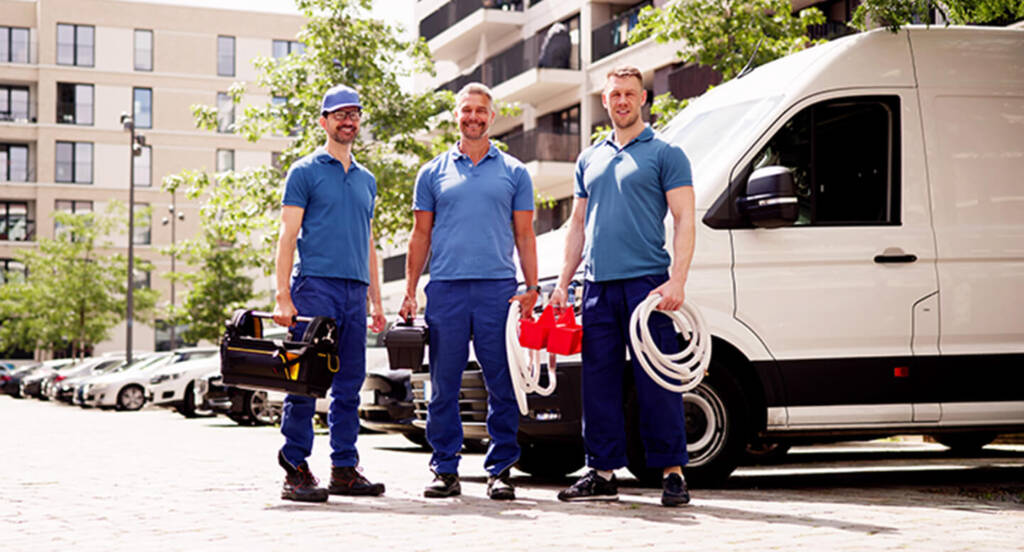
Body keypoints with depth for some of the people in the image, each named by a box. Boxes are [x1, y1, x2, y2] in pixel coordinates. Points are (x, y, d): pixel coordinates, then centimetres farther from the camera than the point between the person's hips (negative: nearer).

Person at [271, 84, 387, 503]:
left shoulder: (366, 179, 20)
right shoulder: (305, 172, 2)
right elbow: (288, 236, -4)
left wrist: (376, 301, 18)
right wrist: (283, 297, -13)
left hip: (355, 291, 6)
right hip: (315, 284, -6)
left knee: (350, 385, 6)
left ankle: (345, 469, 11)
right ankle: (296, 470, -3)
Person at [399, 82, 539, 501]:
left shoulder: (513, 172, 12)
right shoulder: (434, 173, 13)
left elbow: (524, 235, 11)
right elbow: (421, 235, 14)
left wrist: (532, 287, 0)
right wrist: (410, 291, 6)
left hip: (498, 288, 0)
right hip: (446, 289, 1)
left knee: (503, 384, -1)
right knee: (444, 384, 1)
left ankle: (500, 470, 7)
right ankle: (445, 469, 9)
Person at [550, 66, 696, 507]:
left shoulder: (665, 154, 2)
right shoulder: (590, 159, 18)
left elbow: (684, 221, -4)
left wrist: (677, 281, -16)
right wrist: (563, 283, 13)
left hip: (646, 282, -5)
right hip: (598, 287, 5)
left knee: (656, 383, -5)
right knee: (599, 382, 6)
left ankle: (672, 472, 0)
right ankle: (602, 473, 13)